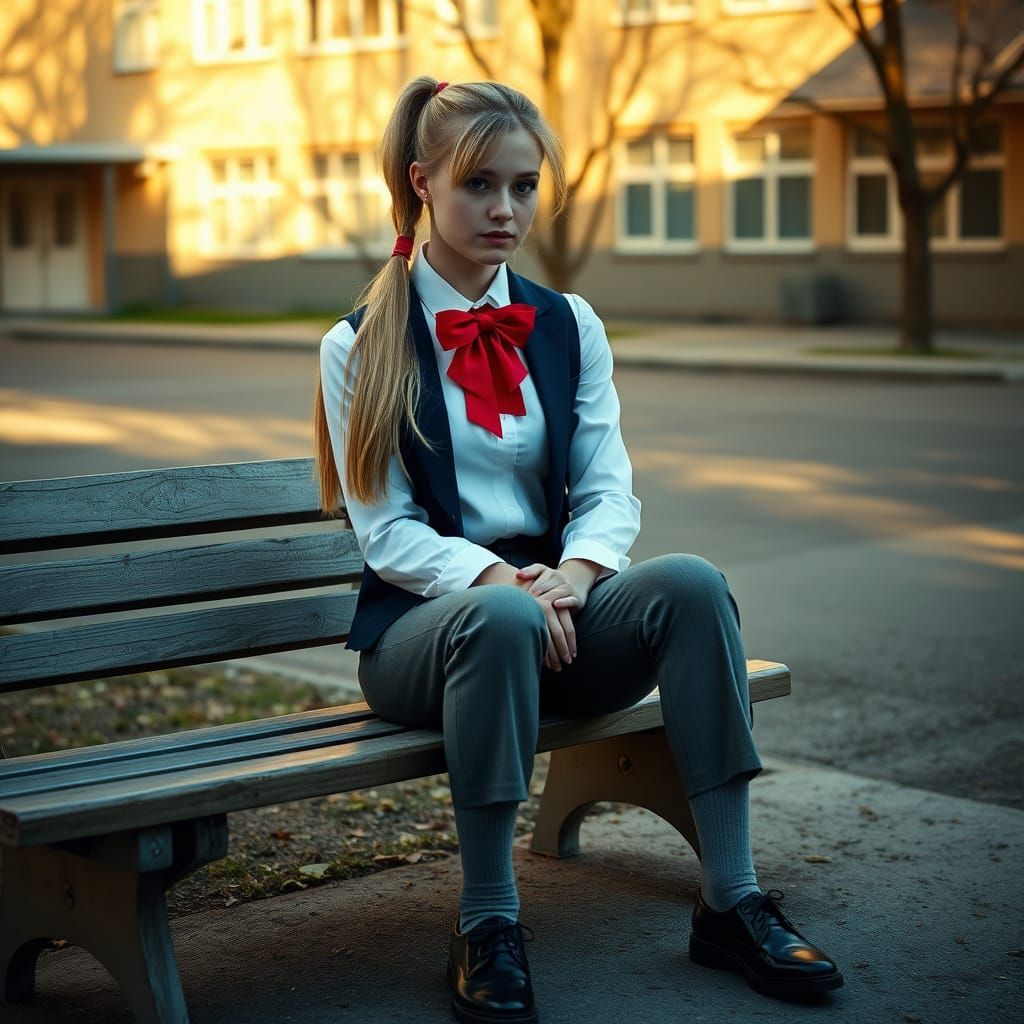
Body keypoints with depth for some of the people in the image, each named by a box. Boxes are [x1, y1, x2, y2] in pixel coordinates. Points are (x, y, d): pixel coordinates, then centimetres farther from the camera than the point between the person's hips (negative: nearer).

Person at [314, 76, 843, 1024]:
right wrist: (499, 578, -23)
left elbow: (609, 491, 7)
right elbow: (387, 531, -5)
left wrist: (574, 573, -16)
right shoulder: (361, 347, 1)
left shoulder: (570, 327, 13)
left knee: (691, 582, -28)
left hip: (557, 601, 4)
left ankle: (730, 901, -23)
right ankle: (487, 927, -26)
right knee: (499, 617, -39)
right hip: (424, 620, -3)